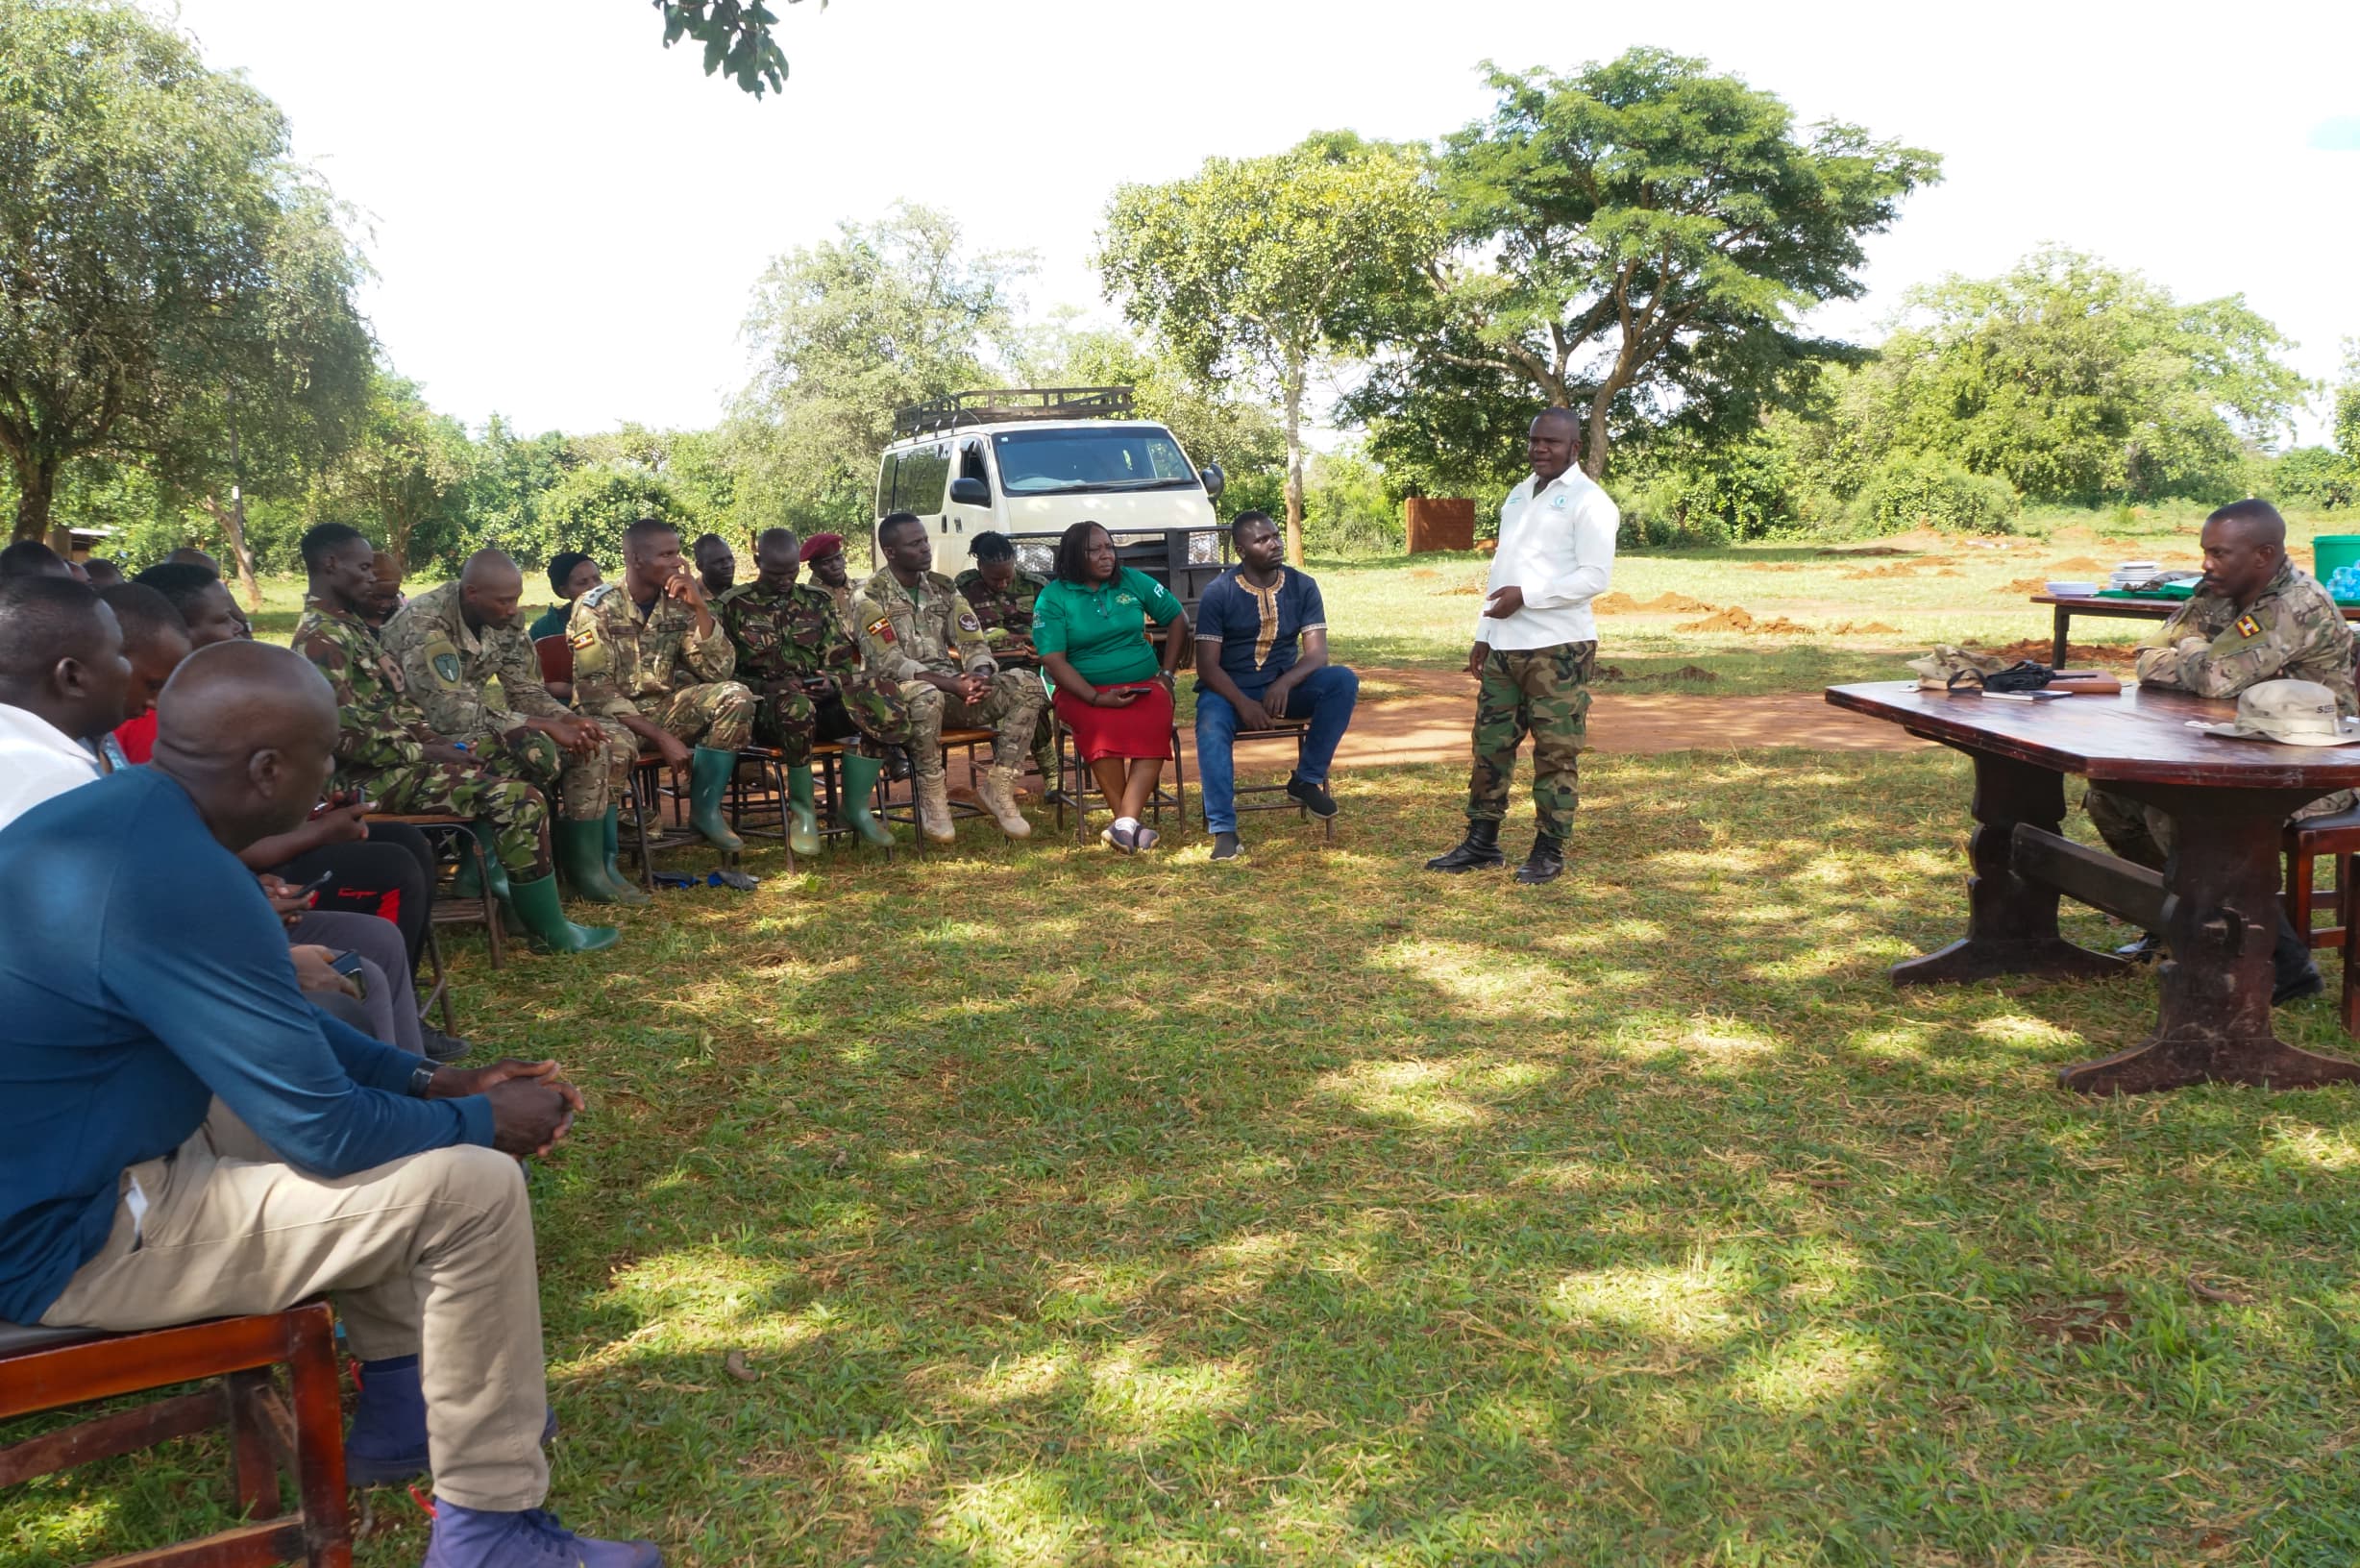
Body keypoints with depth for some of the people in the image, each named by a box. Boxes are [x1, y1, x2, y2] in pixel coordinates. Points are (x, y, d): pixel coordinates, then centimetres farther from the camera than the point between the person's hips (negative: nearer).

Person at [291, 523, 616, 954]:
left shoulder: (348, 623, 15)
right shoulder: (320, 639, -18)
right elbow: (346, 737, -25)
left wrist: (435, 739, 1)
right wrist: (426, 752, -16)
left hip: (403, 753, 10)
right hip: (375, 775, -10)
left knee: (534, 753, 6)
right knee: (518, 798, -22)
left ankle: (486, 860, 7)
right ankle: (552, 931, -11)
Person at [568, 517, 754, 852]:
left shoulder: (679, 604, 0)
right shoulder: (596, 608, -12)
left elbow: (719, 672, -7)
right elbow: (596, 691, -19)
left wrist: (700, 607, -17)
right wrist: (662, 738, -28)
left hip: (663, 708, 5)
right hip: (612, 716, -5)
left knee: (735, 697, -19)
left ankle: (705, 810, -9)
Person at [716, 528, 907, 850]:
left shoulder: (818, 601, 15)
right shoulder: (734, 605, 4)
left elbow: (842, 662, 14)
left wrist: (832, 682, -10)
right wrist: (768, 687, -17)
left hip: (821, 700, 4)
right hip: (764, 706, -4)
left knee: (882, 707, -26)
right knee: (796, 708, -42)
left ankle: (856, 807, -13)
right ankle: (802, 808, -17)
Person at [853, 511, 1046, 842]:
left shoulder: (943, 589, 14)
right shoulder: (870, 598, -4)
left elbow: (974, 643, 8)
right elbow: (889, 664, -15)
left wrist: (980, 675, -18)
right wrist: (954, 685, -25)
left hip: (952, 689, 6)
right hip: (899, 692, -5)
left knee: (1025, 686, -17)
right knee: (926, 696, -42)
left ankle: (998, 786, -11)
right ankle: (932, 796, -20)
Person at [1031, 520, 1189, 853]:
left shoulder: (1133, 581, 9)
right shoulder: (1052, 598, 0)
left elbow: (1177, 619, 18)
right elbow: (1053, 660, -8)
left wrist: (1167, 674, 8)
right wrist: (1097, 698, -20)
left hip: (1144, 684, 2)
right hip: (1083, 690, -2)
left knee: (1153, 725, -33)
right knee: (1102, 724, -37)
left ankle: (1126, 821, -38)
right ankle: (1128, 820, -30)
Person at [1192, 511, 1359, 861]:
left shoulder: (1303, 587, 0)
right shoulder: (1218, 592, -7)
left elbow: (1317, 654, -8)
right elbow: (1207, 665, -11)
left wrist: (1284, 683, -29)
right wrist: (1242, 703, -28)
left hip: (1285, 685, 3)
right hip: (1230, 688, -3)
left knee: (1343, 680, -24)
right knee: (1211, 727, -36)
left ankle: (1307, 778, -16)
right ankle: (1223, 829, -34)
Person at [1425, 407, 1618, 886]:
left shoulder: (1588, 501, -7)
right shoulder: (1517, 496, 18)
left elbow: (1595, 577, -15)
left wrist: (1526, 595, -19)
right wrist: (1483, 633, 17)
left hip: (1559, 647, -8)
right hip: (1505, 645, 8)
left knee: (1556, 752, 0)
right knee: (1490, 744, 10)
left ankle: (1550, 850, 9)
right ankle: (1481, 842, 19)